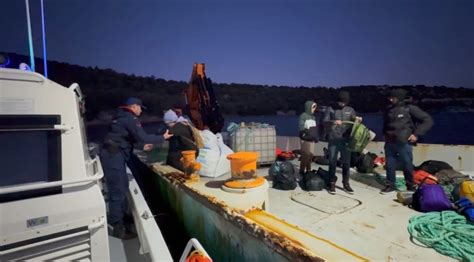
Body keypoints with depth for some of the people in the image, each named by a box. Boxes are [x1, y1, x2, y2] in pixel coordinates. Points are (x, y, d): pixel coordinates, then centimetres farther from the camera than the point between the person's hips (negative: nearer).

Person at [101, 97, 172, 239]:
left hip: (113, 154, 10)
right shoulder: (130, 118, -12)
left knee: (122, 186, 20)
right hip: (113, 156, -10)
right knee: (118, 190, -5)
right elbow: (142, 137, -21)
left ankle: (122, 214, 35)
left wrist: (142, 146, 32)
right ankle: (118, 227, 3)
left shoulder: (122, 117, 19)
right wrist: (162, 137, -9)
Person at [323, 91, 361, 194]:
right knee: (332, 162, 2)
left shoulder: (350, 110, 12)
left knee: (346, 162, 7)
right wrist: (333, 122, -23)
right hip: (333, 140, -2)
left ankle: (346, 184, 19)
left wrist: (357, 119, -10)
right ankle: (332, 184, 12)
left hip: (346, 140, 3)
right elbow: (324, 122, -4)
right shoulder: (330, 109, 4)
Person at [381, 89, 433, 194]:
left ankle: (411, 186, 24)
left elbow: (428, 120, -5)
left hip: (404, 143, -4)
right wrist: (385, 134, 15)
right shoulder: (388, 109, 9)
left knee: (407, 165, 6)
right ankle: (390, 185, 20)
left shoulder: (410, 108, -6)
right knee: (389, 165, 7)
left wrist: (416, 134, -10)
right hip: (389, 143, 4)